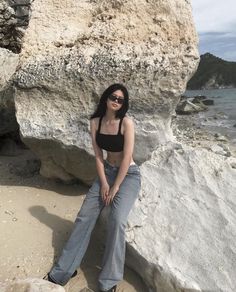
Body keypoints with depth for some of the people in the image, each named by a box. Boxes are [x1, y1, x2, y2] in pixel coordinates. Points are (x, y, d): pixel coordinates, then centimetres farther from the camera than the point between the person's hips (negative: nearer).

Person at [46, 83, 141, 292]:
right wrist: (103, 183, -10)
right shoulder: (95, 122, -3)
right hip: (106, 172, 5)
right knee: (84, 216, -2)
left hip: (129, 175, -5)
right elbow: (98, 155, -1)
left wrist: (115, 188, -16)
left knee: (117, 220, -25)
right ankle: (63, 272, 10)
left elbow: (127, 157, -19)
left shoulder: (126, 122, -17)